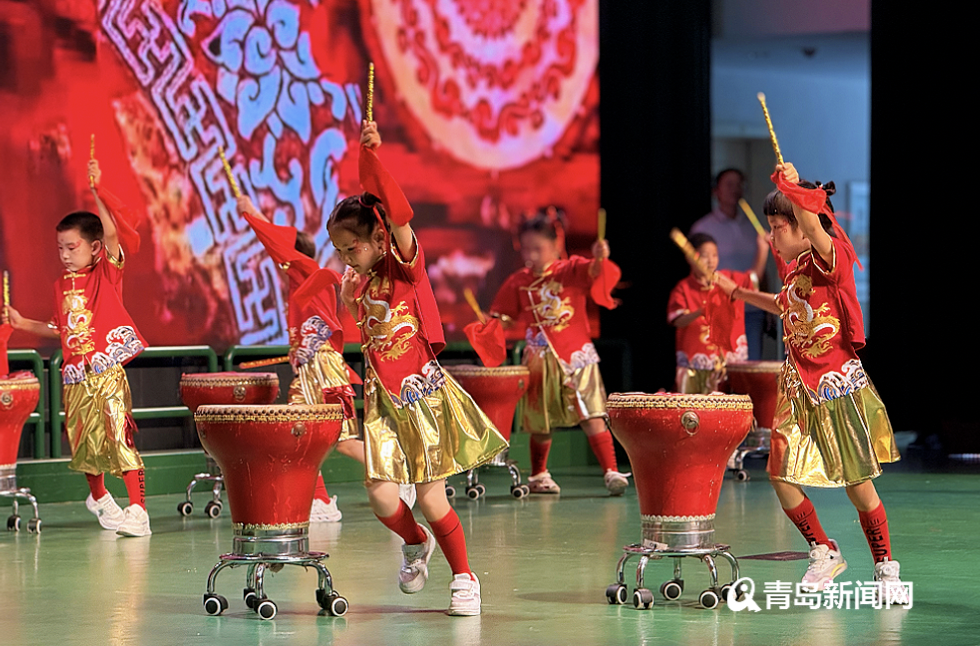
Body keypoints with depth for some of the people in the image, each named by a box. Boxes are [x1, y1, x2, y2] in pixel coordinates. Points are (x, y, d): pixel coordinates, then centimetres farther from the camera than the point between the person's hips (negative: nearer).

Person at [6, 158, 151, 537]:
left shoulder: (107, 270, 0)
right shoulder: (62, 285, 15)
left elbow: (111, 232, -15)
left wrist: (97, 190, -22)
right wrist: (23, 324, 17)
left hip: (108, 370, -6)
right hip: (76, 377, 6)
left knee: (120, 438, -16)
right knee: (84, 442, 13)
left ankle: (138, 512, -19)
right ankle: (99, 499, 38)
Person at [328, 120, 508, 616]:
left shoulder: (405, 266, -9)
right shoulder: (352, 284, 8)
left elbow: (398, 214, -26)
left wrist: (372, 156, -35)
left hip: (424, 392, -5)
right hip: (382, 399, 5)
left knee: (430, 497, -5)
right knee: (382, 497, -8)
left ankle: (464, 577, 13)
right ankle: (415, 544, 24)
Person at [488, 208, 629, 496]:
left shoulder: (572, 270, -4)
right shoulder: (517, 283, 4)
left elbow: (593, 271, -24)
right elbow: (504, 318, 10)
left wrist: (599, 258, -45)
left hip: (577, 356, -3)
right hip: (540, 360, 3)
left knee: (592, 417, -11)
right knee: (541, 423, 13)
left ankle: (611, 472, -11)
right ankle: (538, 475, 31)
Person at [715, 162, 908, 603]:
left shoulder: (830, 257, -12)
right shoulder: (794, 268, 12)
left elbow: (812, 223, -35)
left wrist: (790, 185, -27)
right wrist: (738, 292, 36)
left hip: (839, 385, -7)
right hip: (799, 388, 7)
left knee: (859, 486, -1)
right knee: (781, 476, -4)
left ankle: (885, 571, 15)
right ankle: (824, 552, 16)